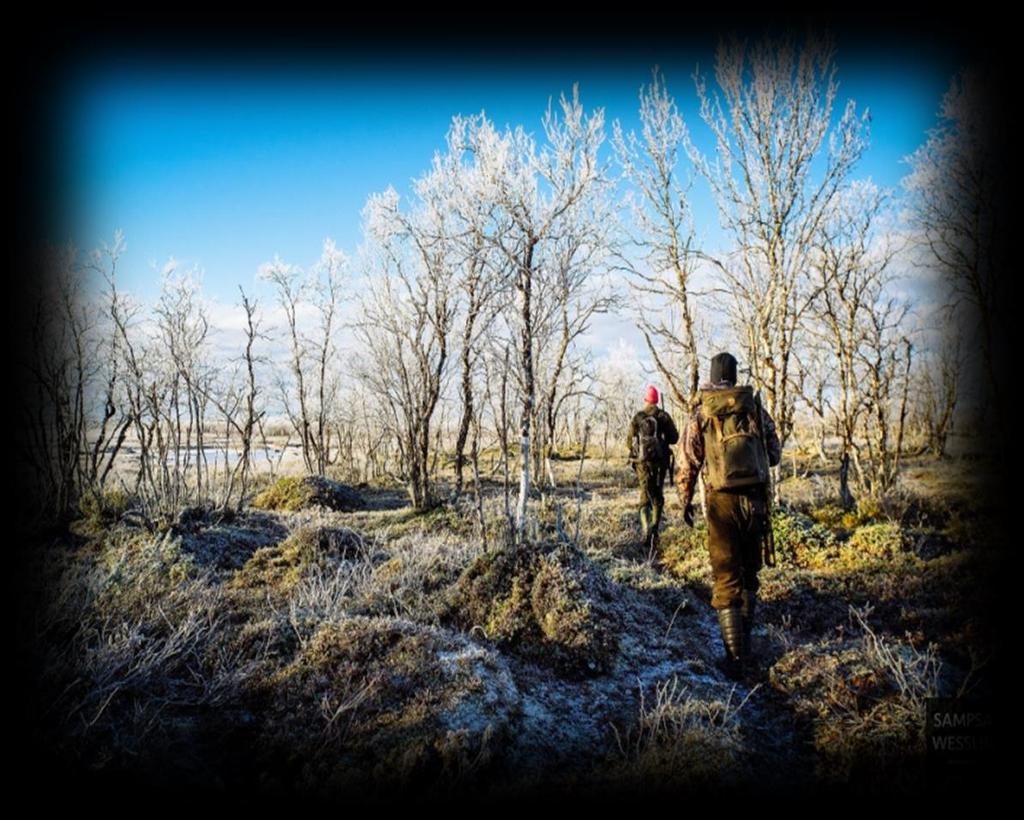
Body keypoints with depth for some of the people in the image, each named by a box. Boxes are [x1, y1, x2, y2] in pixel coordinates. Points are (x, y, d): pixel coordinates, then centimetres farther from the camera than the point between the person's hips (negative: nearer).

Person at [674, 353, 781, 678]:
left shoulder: (700, 413, -1)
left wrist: (685, 500, 9)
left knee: (726, 577, 2)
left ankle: (736, 655, 0)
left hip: (722, 499, -3)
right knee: (749, 570, 19)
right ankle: (745, 638, 32)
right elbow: (775, 454, 9)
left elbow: (688, 462, -2)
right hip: (755, 496, 3)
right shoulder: (755, 405, 5)